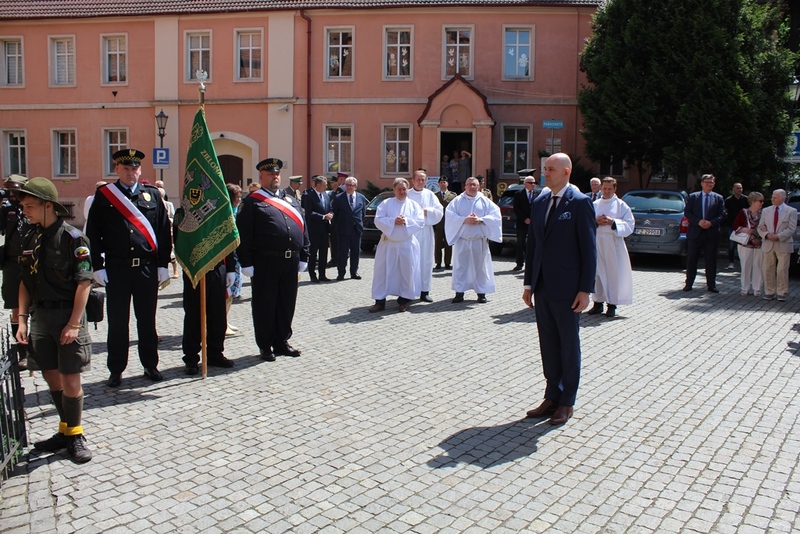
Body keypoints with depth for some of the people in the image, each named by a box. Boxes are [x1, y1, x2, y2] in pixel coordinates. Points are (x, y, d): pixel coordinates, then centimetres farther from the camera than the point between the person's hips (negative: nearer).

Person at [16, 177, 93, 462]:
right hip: (40, 316, 6)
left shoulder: (72, 238, -11)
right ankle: (65, 430, 26)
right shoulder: (30, 239, 9)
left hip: (67, 315, -6)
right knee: (51, 377, 12)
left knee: (70, 379, 0)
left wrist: (74, 324, -16)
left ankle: (75, 435, 15)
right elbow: (25, 282, 14)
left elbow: (84, 282, -13)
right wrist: (22, 319, 5)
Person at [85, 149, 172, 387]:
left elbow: (164, 232, 6)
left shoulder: (153, 195, 7)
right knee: (117, 321, 6)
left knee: (147, 320, 10)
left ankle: (150, 365, 22)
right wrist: (97, 267, -6)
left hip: (147, 268, 1)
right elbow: (92, 233, 1)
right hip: (116, 269, -1)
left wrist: (163, 265, 0)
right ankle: (116, 370, 17)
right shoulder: (103, 195, 3)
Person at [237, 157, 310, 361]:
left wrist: (303, 257, 8)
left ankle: (282, 342, 25)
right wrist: (247, 263, -13)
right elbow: (243, 235, -8)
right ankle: (265, 346, 15)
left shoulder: (291, 201, 16)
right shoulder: (252, 202, -2)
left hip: (291, 262, 5)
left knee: (287, 304, 12)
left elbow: (303, 228, 16)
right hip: (265, 262, -5)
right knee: (265, 305, 3)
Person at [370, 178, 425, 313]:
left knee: (406, 272, 1)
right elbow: (378, 220, -6)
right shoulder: (386, 203, 4)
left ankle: (403, 300, 14)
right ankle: (380, 301, 7)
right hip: (388, 244, 0)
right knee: (383, 271, 0)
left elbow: (421, 222, -4)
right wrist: (393, 221, -18)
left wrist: (406, 221, -17)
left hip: (407, 244, 0)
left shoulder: (414, 205, 7)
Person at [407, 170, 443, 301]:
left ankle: (425, 291, 7)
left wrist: (426, 211, -9)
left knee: (426, 261, 2)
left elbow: (439, 211, 3)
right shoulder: (407, 194, 5)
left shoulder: (430, 195, 10)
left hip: (426, 232, 2)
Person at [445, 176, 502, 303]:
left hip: (480, 239, 0)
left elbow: (495, 215, 0)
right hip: (461, 239, 0)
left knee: (480, 266, 3)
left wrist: (481, 220, -14)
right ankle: (459, 293, 6)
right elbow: (450, 216, -4)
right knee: (460, 266, 1)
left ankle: (481, 293, 12)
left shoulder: (485, 201, 8)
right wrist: (465, 220, -16)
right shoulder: (457, 201, 6)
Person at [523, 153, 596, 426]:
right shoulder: (540, 202, 10)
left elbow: (588, 248, -10)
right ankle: (552, 396, 24)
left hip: (567, 289, -6)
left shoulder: (580, 202, -9)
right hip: (543, 287, 6)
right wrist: (529, 283, 11)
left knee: (569, 345, 7)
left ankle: (566, 402, 19)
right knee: (548, 344, 12)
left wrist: (585, 290, -13)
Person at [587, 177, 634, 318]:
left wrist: (612, 222, -15)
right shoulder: (594, 205, 12)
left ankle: (612, 304, 4)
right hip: (596, 243, 3)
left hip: (614, 244, -3)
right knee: (597, 272, 4)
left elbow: (629, 225, -2)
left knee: (613, 273, -3)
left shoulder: (621, 205, 3)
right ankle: (598, 302, 13)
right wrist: (595, 221, -8)